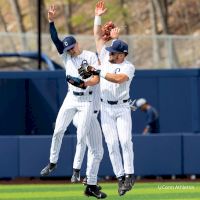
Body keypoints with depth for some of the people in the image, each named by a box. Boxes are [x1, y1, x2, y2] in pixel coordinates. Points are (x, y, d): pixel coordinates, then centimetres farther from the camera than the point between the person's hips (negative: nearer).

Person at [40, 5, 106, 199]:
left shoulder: (90, 56, -3)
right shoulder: (66, 57, 8)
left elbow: (97, 79, -12)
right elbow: (55, 40, -4)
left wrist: (84, 83, -31)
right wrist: (51, 21, -16)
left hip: (87, 101, -4)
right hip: (71, 99, 4)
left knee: (82, 136, -9)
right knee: (58, 130, -6)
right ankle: (53, 162, 8)